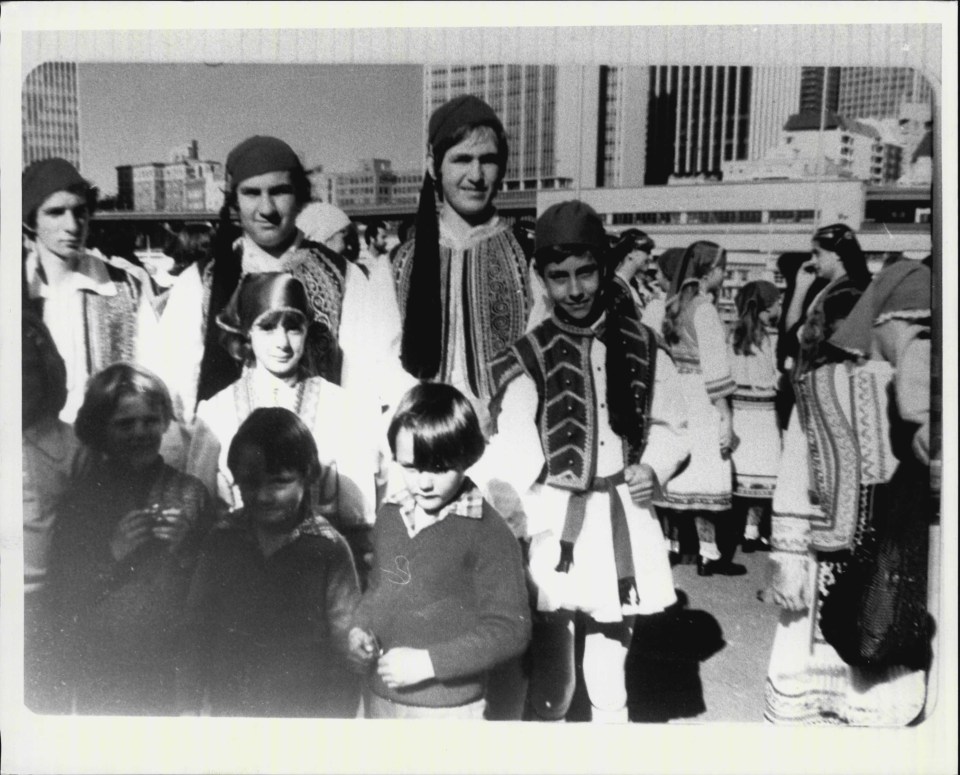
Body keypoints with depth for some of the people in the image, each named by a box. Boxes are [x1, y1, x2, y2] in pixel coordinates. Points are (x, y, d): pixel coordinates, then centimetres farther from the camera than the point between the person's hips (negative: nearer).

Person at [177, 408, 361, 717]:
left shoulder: (329, 550, -13)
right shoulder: (222, 540, -4)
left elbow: (343, 649, -10)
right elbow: (196, 628, 3)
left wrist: (334, 726, -11)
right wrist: (188, 704, 1)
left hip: (303, 714, -2)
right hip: (227, 707, 3)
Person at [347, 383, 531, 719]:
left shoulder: (488, 534, -16)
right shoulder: (390, 515, 2)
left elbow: (509, 630, -16)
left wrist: (429, 661, -20)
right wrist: (360, 628, -2)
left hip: (449, 708, -5)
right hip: (380, 698, 6)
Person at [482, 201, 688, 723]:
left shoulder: (639, 347, 3)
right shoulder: (528, 358, -7)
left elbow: (668, 425, 15)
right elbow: (513, 455, -15)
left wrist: (652, 467, -5)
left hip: (620, 527, 3)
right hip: (553, 529, -2)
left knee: (609, 684, 15)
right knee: (550, 685, 7)